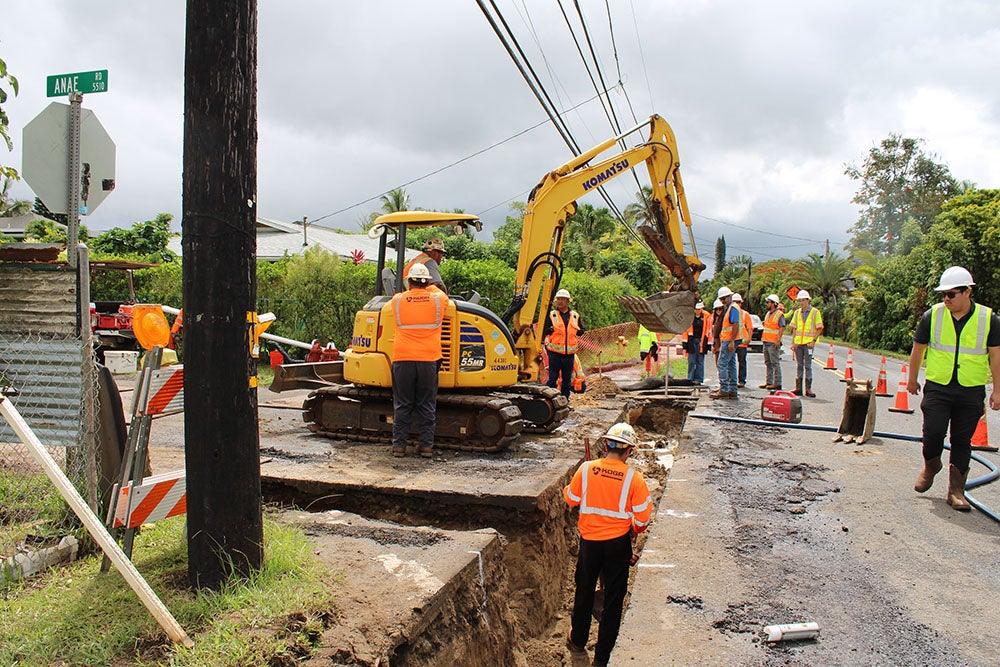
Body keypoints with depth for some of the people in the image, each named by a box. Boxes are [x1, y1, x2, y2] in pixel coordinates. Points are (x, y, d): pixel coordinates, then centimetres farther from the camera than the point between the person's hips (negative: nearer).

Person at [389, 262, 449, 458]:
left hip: (402, 359, 0)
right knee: (426, 406, 8)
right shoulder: (437, 300, 2)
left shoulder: (397, 301, 1)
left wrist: (411, 290, 40)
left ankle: (399, 445, 9)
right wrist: (427, 288, 41)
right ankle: (426, 445, 10)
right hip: (428, 360, 0)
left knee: (402, 405, 7)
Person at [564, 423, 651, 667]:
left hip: (589, 540, 2)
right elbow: (642, 517, -11)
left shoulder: (586, 469, -13)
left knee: (584, 592, 21)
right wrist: (634, 530, 10)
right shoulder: (633, 477, -16)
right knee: (613, 598, 14)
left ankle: (578, 642, 39)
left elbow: (571, 499, 1)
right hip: (618, 543, -1)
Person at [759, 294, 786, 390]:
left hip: (773, 343, -9)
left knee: (775, 363, -6)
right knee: (768, 363, 12)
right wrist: (763, 337, 19)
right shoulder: (768, 313, 16)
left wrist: (778, 340, -22)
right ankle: (769, 382, 19)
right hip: (766, 342, 9)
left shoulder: (779, 314, -10)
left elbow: (782, 328, -17)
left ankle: (777, 383, -4)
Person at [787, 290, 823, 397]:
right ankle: (798, 388, 11)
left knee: (808, 366, -3)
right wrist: (793, 342, 7)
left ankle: (808, 389, 2)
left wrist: (813, 341, -12)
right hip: (798, 343, 4)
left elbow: (819, 329, -2)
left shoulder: (815, 312, -1)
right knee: (799, 365, 7)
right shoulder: (797, 312, 12)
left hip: (809, 343, -4)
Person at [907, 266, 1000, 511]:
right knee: (933, 432, -6)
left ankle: (956, 490, 15)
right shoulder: (932, 315, -1)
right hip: (937, 388, 0)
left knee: (962, 442, 5)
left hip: (971, 392, 0)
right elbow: (918, 348, 9)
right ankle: (931, 466, 26)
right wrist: (912, 379, 15)